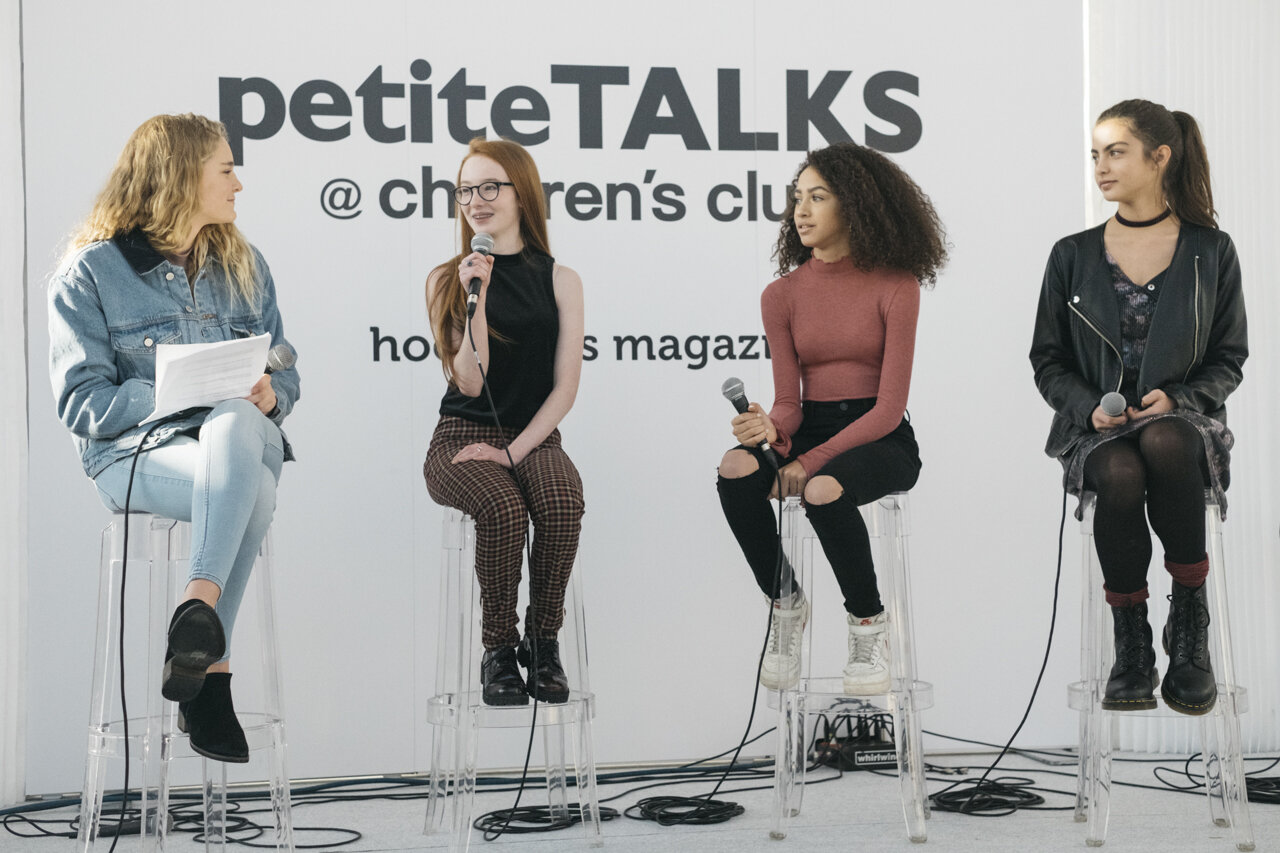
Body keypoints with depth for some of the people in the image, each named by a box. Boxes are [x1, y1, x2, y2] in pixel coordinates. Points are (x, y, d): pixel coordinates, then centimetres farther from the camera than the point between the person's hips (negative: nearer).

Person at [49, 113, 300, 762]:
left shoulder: (243, 267, 20)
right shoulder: (90, 271, 3)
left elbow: (283, 376, 19)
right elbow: (82, 403, -6)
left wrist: (267, 397, -8)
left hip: (242, 436, 4)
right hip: (136, 454, -4)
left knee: (235, 425, -36)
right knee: (250, 487, -37)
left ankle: (199, 607, -42)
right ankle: (211, 668, -36)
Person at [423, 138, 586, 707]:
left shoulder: (559, 281, 8)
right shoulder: (448, 280, 6)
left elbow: (564, 387, 1)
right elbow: (470, 383, -4)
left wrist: (514, 451, -12)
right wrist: (477, 297, -15)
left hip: (534, 436, 1)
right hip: (463, 439, -1)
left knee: (561, 504, -34)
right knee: (503, 508, -35)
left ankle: (543, 641, -15)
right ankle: (498, 651, -17)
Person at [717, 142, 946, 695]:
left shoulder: (895, 287, -6)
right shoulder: (783, 294, 7)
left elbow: (889, 406, -11)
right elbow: (789, 400, 3)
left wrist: (811, 461, -20)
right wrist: (770, 430, -23)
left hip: (880, 440, -4)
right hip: (808, 430, 4)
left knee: (823, 490, -37)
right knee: (736, 469, -30)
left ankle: (867, 624, -10)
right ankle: (785, 604, -9)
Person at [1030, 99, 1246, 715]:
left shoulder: (1211, 251, 7)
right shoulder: (1072, 256, 11)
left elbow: (1229, 359, 7)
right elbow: (1048, 360, 11)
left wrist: (1177, 398, -13)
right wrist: (1090, 407, -9)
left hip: (1183, 420, -1)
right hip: (1096, 428, 1)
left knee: (1164, 442, -39)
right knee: (1121, 477, -36)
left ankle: (1190, 625, -25)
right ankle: (1131, 649, -20)